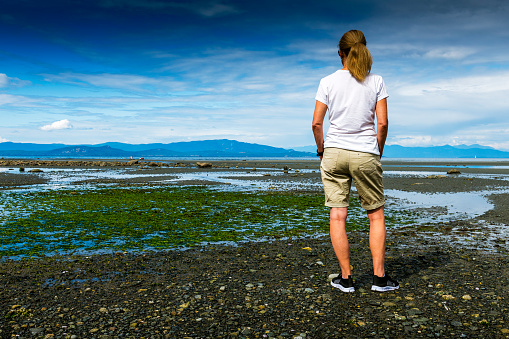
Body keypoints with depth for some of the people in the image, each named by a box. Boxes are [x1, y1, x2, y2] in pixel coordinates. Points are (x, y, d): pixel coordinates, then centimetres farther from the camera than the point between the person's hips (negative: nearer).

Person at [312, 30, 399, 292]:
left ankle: (345, 278, 12)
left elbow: (316, 123, -2)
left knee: (337, 216, 5)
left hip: (334, 152, 0)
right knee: (376, 215, 13)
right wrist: (378, 152, 12)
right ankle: (379, 277, 16)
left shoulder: (328, 82, 1)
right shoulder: (376, 82, 2)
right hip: (365, 154, 0)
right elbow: (382, 122, -2)